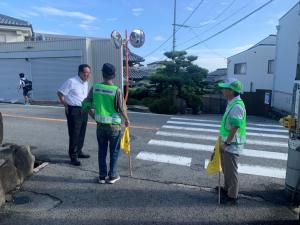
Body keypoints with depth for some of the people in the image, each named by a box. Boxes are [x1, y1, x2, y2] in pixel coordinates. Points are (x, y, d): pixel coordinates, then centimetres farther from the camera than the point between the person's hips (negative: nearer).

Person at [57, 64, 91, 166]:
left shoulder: (86, 83, 12)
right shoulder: (71, 81, -12)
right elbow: (60, 93, -9)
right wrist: (66, 106, -10)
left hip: (84, 110, 8)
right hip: (74, 111, -8)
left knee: (81, 133, 15)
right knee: (74, 134, -2)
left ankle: (79, 152, 31)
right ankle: (73, 156, 7)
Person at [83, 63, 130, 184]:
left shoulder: (95, 87, -4)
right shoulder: (116, 90, -15)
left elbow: (87, 104, 1)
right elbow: (122, 109, -13)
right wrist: (127, 120, 6)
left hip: (100, 125, 3)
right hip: (114, 126, -3)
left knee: (102, 151, 16)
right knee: (114, 152, 13)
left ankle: (102, 176, 25)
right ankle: (112, 176, 23)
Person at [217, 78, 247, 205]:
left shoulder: (237, 106, -23)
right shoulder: (231, 103, 9)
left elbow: (235, 128, -25)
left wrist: (226, 143, -20)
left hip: (232, 145, -10)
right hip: (227, 143, 10)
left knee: (231, 171, 4)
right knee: (226, 169, 23)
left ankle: (232, 197, 19)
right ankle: (227, 189, 41)